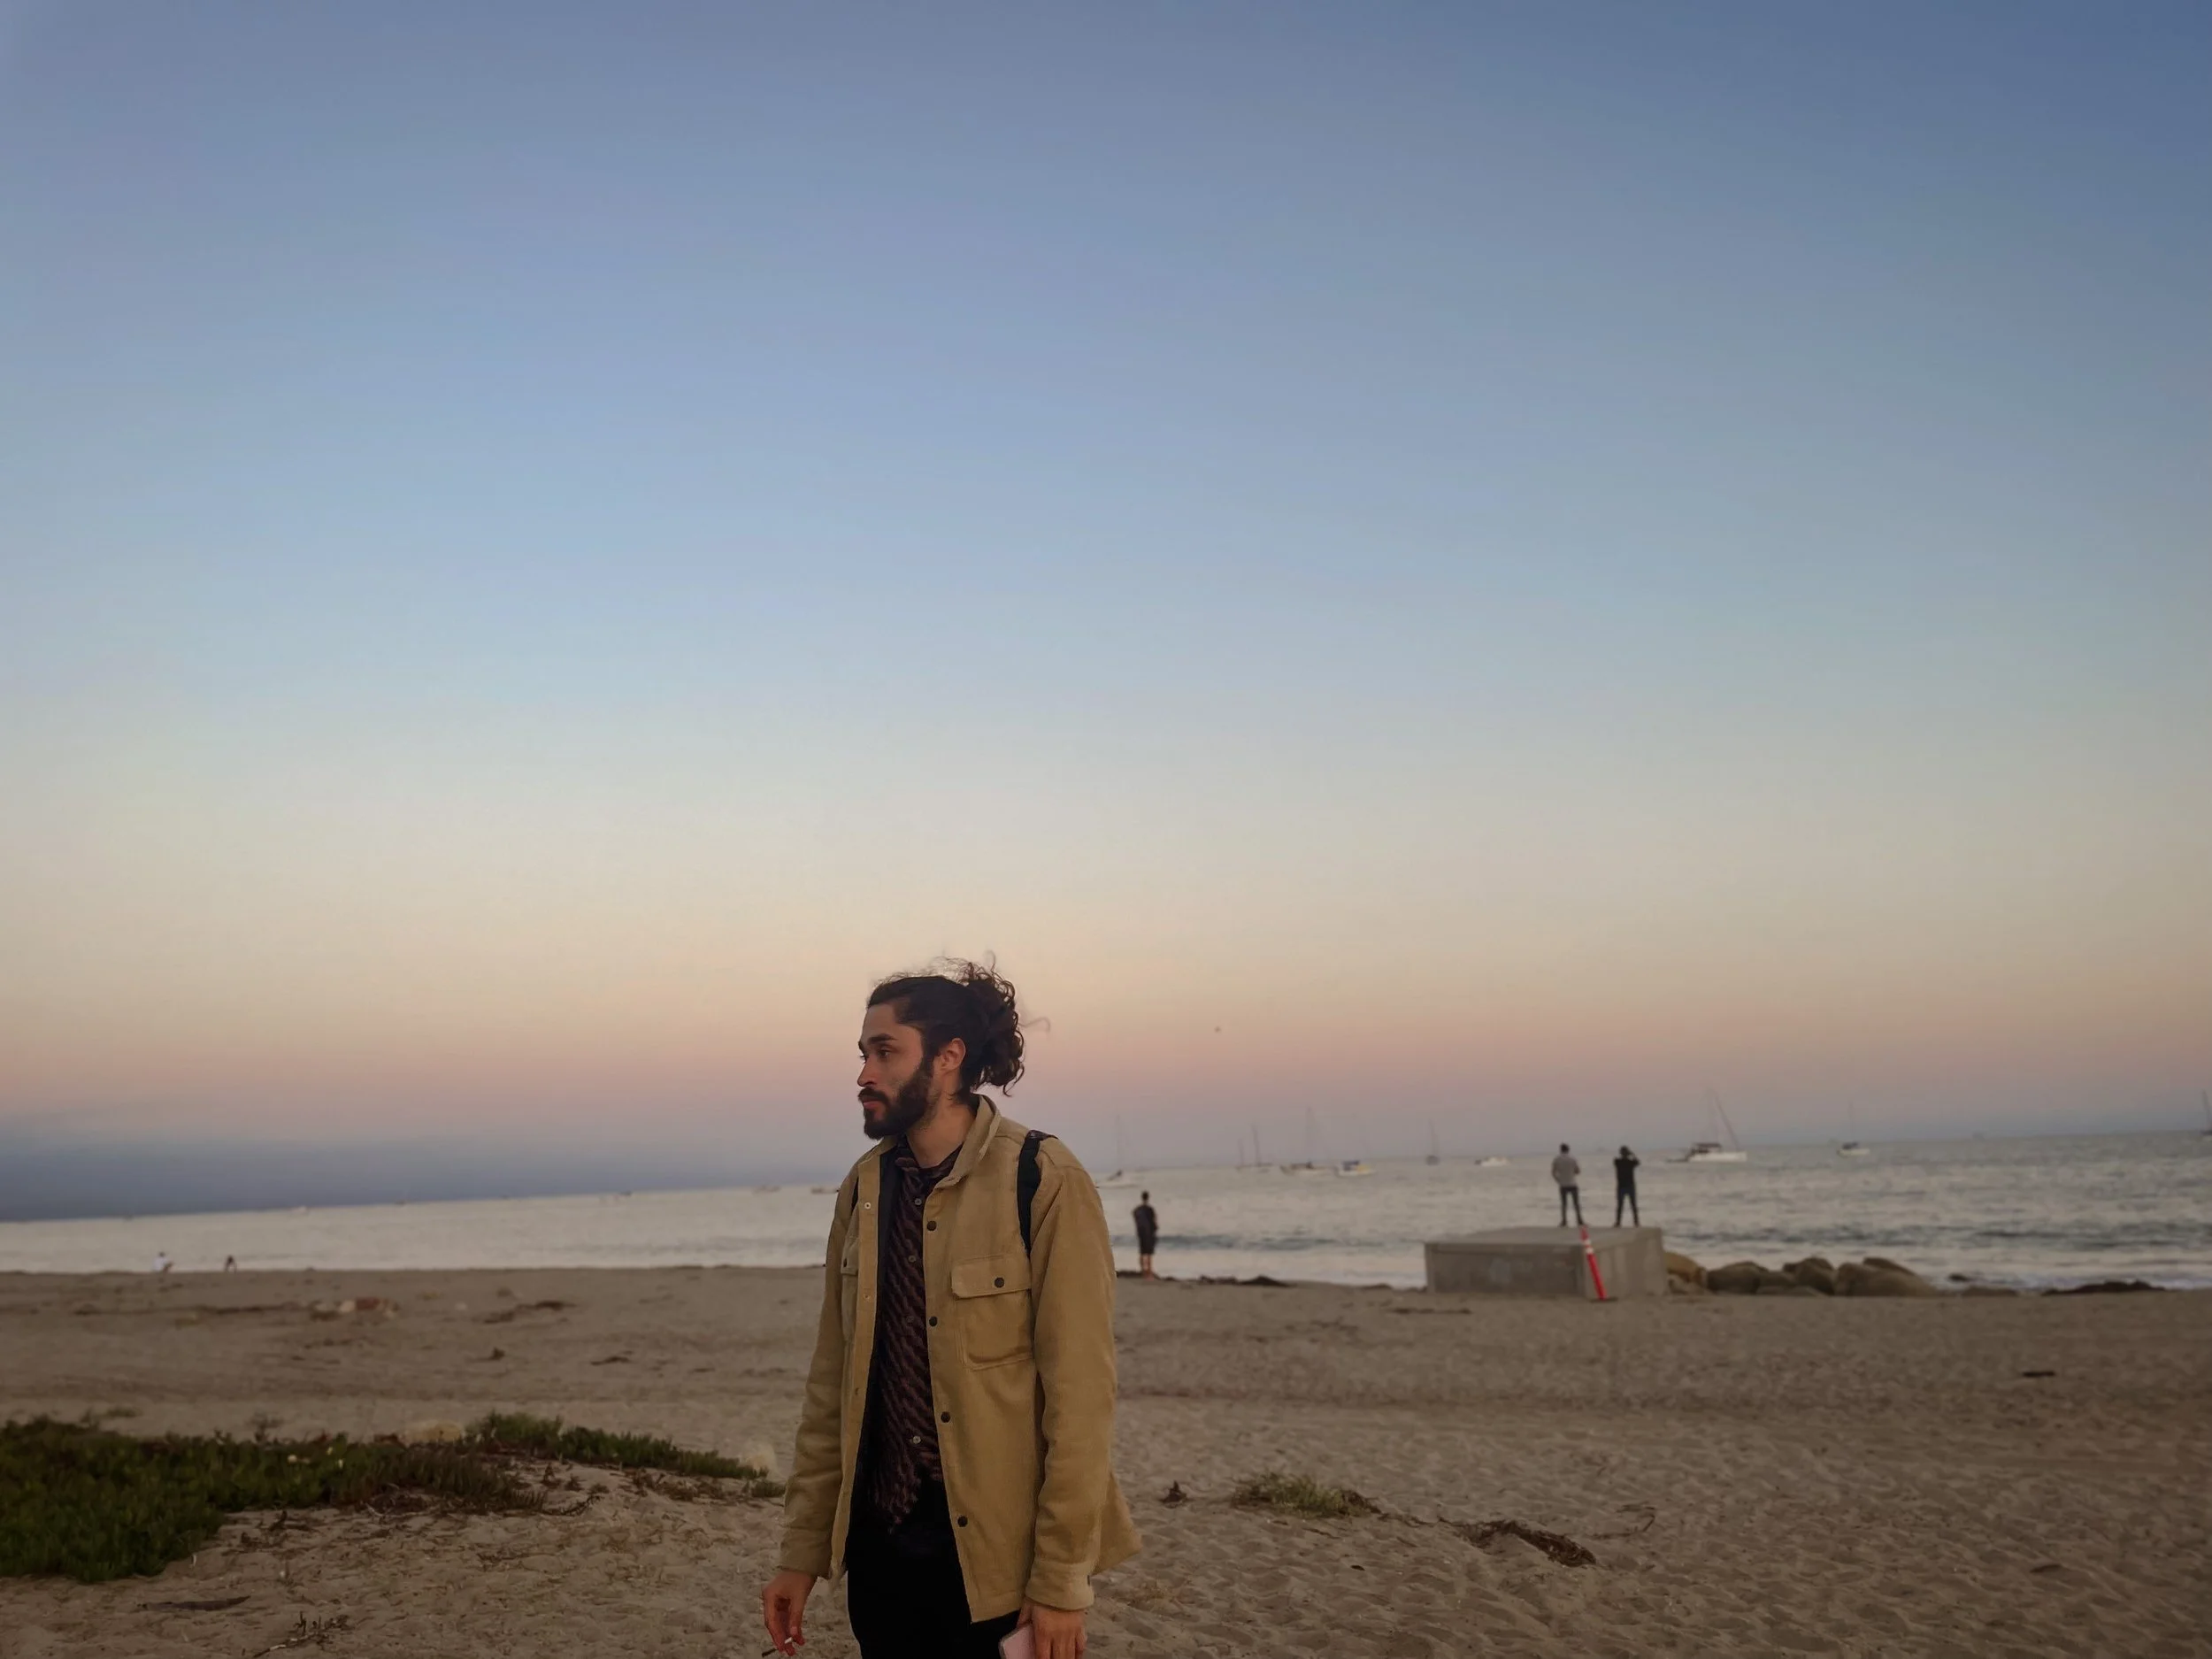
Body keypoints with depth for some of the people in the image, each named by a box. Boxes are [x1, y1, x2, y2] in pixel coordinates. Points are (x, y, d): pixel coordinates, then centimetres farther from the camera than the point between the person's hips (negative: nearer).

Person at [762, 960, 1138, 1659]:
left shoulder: (1043, 1183, -13)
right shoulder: (863, 1188, 4)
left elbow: (1080, 1392, -14)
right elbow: (832, 1384, 6)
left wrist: (1063, 1582, -14)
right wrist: (801, 1552, 5)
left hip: (993, 1551, -5)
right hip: (879, 1542, 5)